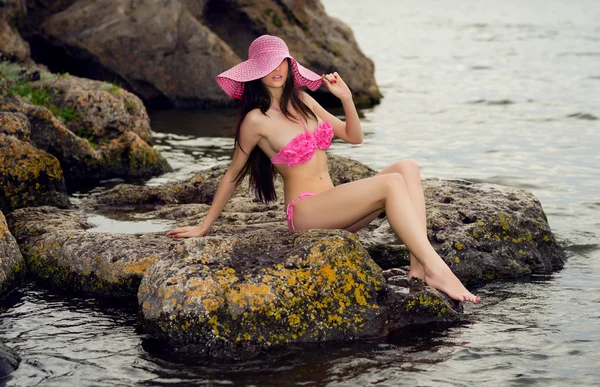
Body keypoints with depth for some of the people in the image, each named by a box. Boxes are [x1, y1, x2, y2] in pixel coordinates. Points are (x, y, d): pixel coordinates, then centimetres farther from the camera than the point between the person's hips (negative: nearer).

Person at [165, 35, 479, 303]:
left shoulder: (302, 101, 14)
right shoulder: (256, 120, -5)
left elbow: (353, 136, 20)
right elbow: (232, 175, 4)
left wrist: (346, 98, 3)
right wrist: (203, 227, 6)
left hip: (334, 209, 7)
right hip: (304, 211, -7)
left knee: (407, 168, -13)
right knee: (391, 183, -26)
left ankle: (418, 263, -26)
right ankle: (435, 269, -33)